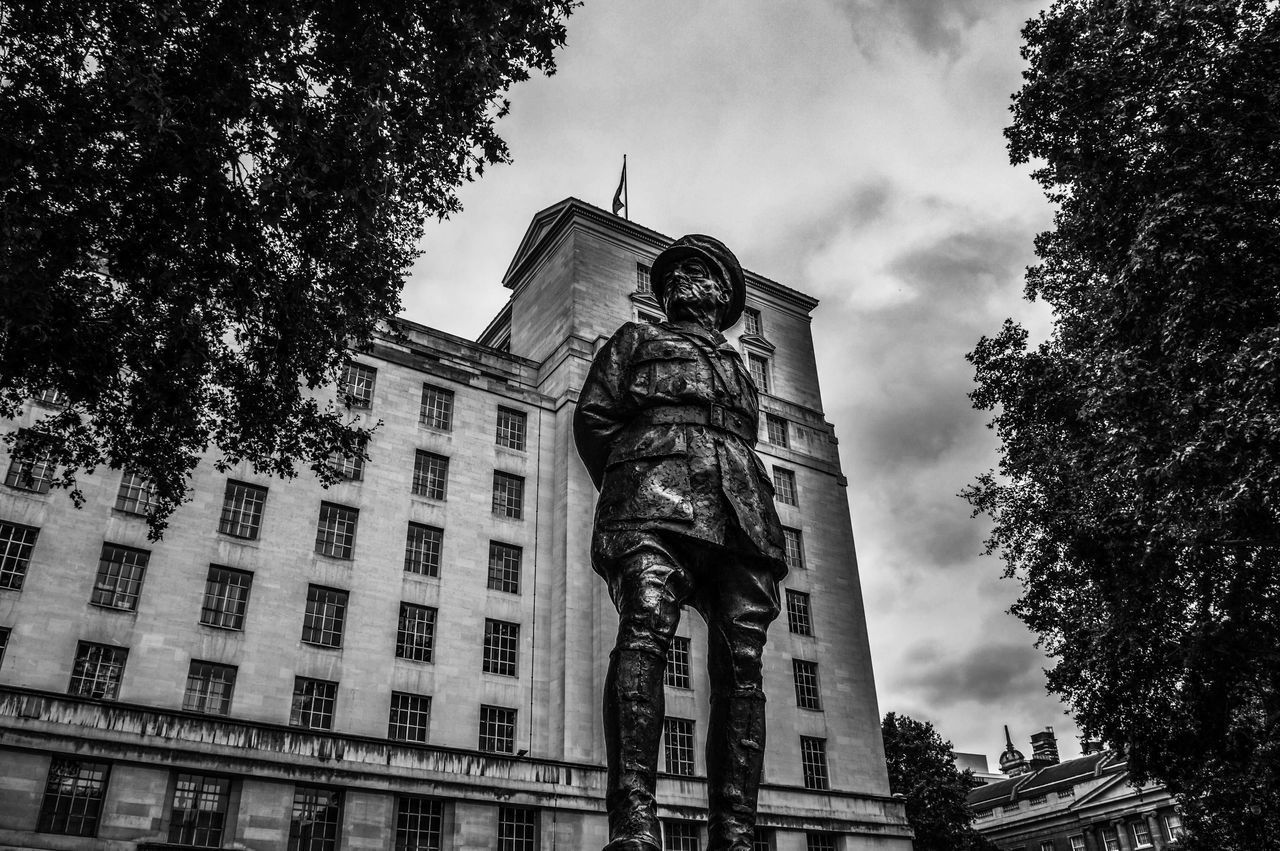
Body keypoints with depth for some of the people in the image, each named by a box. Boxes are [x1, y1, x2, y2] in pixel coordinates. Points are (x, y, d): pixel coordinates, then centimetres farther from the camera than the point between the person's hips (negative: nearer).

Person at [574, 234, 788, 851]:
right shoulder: (637, 339, 28)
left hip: (740, 510, 4)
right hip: (656, 491, -4)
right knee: (645, 631, -27)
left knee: (741, 662, -12)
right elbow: (591, 415, 15)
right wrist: (627, 494, 6)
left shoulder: (738, 367, 38)